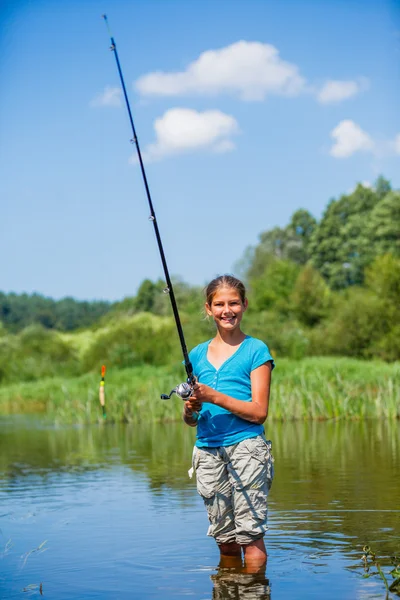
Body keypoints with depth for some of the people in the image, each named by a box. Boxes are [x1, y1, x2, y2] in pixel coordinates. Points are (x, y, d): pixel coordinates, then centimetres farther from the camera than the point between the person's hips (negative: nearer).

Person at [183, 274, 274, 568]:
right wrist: (190, 410, -6)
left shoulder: (256, 350, 1)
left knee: (250, 533, -8)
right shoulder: (198, 354, 14)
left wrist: (213, 396, -16)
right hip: (208, 452, 5)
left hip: (246, 448, -4)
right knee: (225, 539, 9)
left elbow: (259, 412, -7)